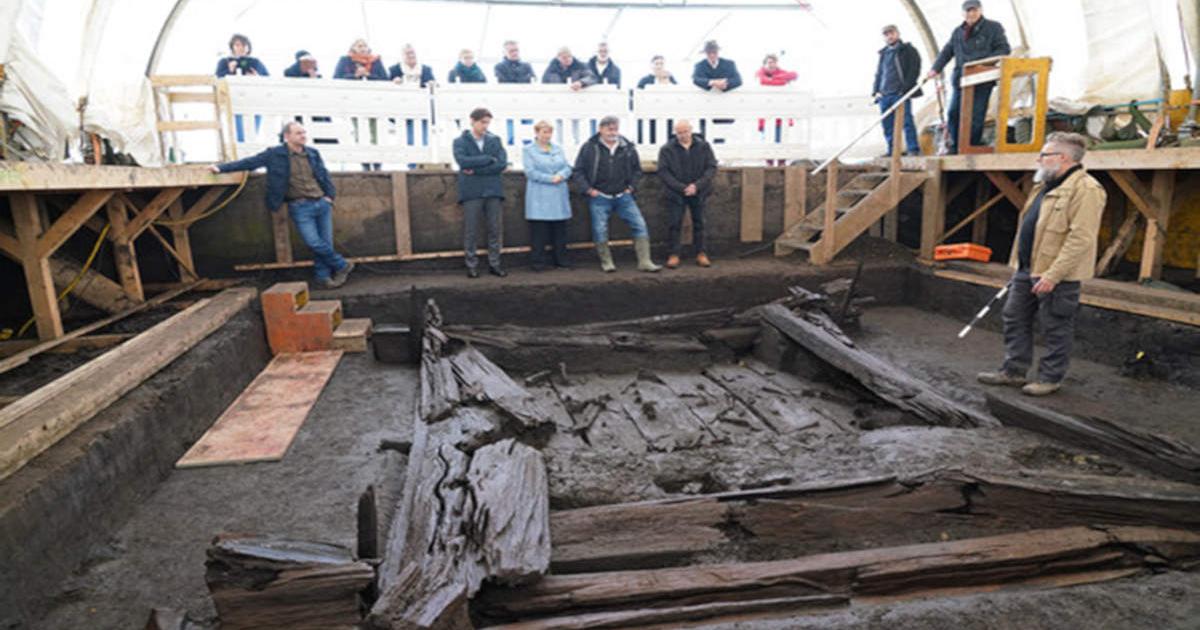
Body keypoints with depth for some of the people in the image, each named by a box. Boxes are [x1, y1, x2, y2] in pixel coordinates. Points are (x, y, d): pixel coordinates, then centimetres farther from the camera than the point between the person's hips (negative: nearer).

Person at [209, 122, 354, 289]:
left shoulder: (313, 153, 10)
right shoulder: (275, 154, 0)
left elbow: (324, 176, 19)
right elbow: (250, 162, 3)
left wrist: (329, 195, 10)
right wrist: (223, 168, 0)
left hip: (322, 204, 4)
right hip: (300, 207, -4)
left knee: (325, 243, 3)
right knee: (314, 243, -13)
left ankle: (322, 277, 16)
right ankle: (342, 266, 4)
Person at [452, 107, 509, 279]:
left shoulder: (495, 140, 10)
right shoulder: (460, 141, 5)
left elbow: (502, 163, -4)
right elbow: (463, 161, -14)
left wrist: (475, 170, -10)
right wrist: (489, 159, -10)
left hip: (493, 191, 2)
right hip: (471, 192, -2)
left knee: (494, 230, 5)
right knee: (471, 231, 0)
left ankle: (494, 264, 14)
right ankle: (472, 265, 10)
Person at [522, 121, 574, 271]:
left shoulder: (558, 149, 16)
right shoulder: (529, 150, 1)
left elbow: (567, 168, 9)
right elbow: (530, 172, -9)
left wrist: (561, 175, -13)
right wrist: (550, 178, -15)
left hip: (559, 197, 5)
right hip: (539, 198, -4)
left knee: (560, 229, 7)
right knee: (539, 231, -3)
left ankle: (560, 259, 17)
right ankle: (538, 261, 5)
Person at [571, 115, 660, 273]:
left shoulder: (628, 147, 5)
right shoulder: (589, 147, -4)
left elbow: (637, 170, 18)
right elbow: (577, 172, 0)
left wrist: (631, 187, 7)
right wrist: (588, 189, -7)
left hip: (623, 196, 2)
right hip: (599, 197, -2)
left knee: (640, 224, -5)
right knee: (600, 230, -3)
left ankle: (644, 262, 0)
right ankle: (606, 262, 16)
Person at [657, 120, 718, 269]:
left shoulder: (704, 146, 0)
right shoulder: (667, 149, -4)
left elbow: (711, 168, -4)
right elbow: (663, 172, -9)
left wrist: (697, 186, -17)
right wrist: (682, 188, -17)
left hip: (698, 193, 2)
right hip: (675, 193, -1)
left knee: (699, 223, 8)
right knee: (675, 224, 0)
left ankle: (701, 253, 17)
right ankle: (674, 254, 9)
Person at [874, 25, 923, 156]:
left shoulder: (908, 50, 7)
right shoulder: (883, 53, 23)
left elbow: (914, 70, -2)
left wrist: (906, 87, -13)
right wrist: (876, 91, 10)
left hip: (901, 93, -5)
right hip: (884, 94, 5)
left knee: (906, 121, -10)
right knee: (887, 125, 3)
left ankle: (913, 149, -9)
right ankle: (892, 151, 7)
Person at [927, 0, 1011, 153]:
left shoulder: (994, 27, 4)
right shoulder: (957, 31, 19)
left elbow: (1004, 49, -2)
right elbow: (947, 51, 18)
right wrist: (936, 68, 2)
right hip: (960, 80, 5)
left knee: (976, 116, -5)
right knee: (953, 113, 0)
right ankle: (955, 148, 10)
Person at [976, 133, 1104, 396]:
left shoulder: (1085, 189, -17)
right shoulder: (1046, 185, 15)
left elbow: (1080, 239, -23)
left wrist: (1052, 275, -25)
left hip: (1057, 275, -9)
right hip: (1027, 269, 10)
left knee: (1055, 329, 4)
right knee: (1015, 318, 13)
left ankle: (1050, 378, 16)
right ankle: (1013, 370, 24)